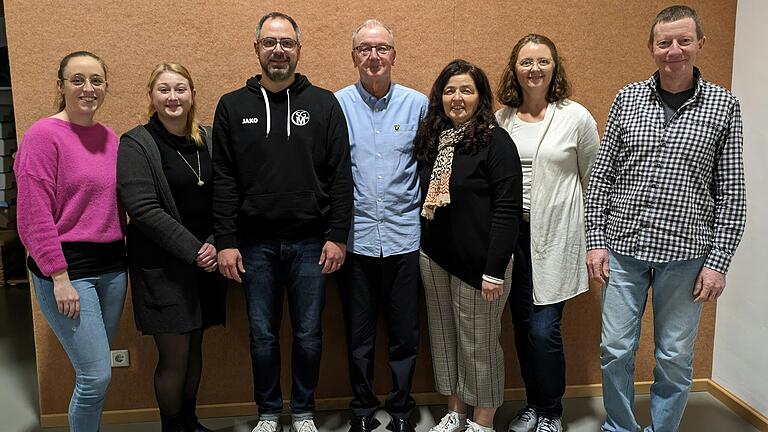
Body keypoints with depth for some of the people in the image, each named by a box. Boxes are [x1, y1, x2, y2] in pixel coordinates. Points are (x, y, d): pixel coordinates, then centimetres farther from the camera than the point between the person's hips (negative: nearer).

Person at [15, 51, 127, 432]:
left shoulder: (109, 138, 10)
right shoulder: (45, 134, -9)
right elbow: (34, 215, -13)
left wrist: (122, 258, 9)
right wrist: (60, 278, -16)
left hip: (111, 267, 6)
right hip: (67, 269, -6)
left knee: (96, 372, 14)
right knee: (96, 375, -5)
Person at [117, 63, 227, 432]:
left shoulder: (207, 139, 9)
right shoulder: (135, 146, -7)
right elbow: (143, 209, -16)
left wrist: (214, 244, -7)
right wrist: (192, 249, -19)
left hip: (205, 262, 5)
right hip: (162, 268, -5)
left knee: (194, 346, 16)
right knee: (174, 356, 1)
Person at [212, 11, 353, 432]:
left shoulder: (324, 103, 2)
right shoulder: (233, 106, 4)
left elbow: (340, 176, -1)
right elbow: (223, 181, 1)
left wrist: (337, 235, -6)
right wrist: (225, 242, -4)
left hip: (311, 242, 0)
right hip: (255, 243, 1)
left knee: (308, 334, 9)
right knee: (263, 334, 11)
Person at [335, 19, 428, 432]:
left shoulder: (418, 104, 3)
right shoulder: (336, 105, 0)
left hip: (404, 237, 1)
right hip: (354, 238, 0)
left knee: (405, 334, 11)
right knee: (359, 334, 12)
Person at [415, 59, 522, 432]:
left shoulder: (495, 141, -11)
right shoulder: (431, 139, 8)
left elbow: (508, 209, -15)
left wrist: (495, 270, -18)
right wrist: (424, 248, 9)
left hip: (477, 261, -6)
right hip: (434, 257, 6)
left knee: (479, 344, 5)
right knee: (444, 338, 15)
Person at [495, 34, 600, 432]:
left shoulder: (576, 117, -3)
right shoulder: (501, 120, 5)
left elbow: (594, 180, 3)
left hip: (556, 235, -3)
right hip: (513, 233, 4)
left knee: (544, 329, -5)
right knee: (522, 326, 11)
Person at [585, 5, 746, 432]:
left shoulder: (723, 106, 1)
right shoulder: (627, 99, 5)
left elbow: (731, 194, 0)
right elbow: (601, 174, 5)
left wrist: (718, 262, -5)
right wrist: (595, 240, -1)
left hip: (685, 253, -1)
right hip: (623, 247, 2)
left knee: (675, 357, 9)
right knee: (615, 349, 8)